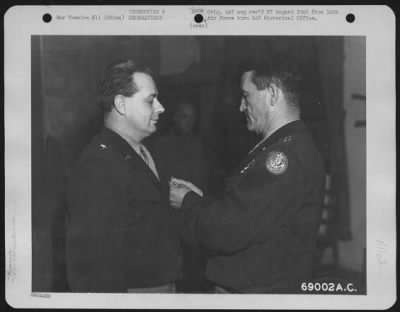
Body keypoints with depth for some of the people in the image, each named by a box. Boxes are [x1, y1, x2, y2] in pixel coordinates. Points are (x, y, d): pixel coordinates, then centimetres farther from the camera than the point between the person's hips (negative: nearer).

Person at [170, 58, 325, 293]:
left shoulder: (284, 154, -22)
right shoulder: (296, 146, 12)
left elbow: (228, 231, -24)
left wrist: (188, 202, -7)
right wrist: (200, 200, 7)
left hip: (257, 290, -9)